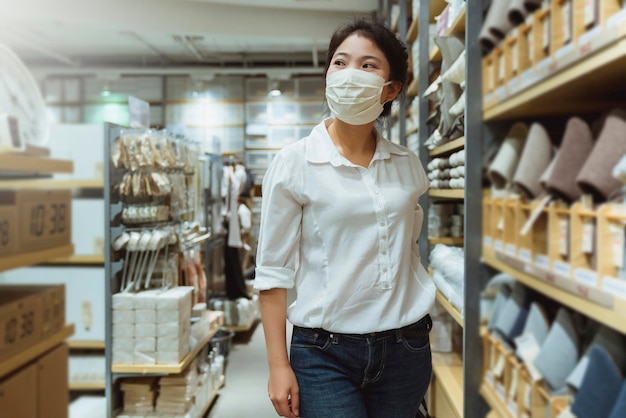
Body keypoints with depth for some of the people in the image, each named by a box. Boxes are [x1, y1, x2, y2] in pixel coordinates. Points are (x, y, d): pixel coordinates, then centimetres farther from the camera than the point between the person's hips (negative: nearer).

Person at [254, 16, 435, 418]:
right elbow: (274, 271, -6)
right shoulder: (294, 163, -6)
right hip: (326, 354, -3)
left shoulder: (408, 165, 4)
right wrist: (278, 365, -8)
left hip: (406, 350, 4)